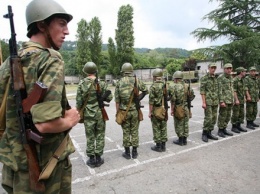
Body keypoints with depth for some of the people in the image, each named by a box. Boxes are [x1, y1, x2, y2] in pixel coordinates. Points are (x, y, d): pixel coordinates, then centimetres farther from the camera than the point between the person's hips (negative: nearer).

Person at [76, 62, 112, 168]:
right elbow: (109, 97, -4)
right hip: (100, 113, 1)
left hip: (88, 114, -1)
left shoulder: (82, 83, -6)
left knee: (90, 137, 10)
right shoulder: (102, 83, -4)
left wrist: (78, 111, 7)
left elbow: (79, 100, -6)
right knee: (100, 136, 12)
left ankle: (91, 159, 19)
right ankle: (98, 158, 20)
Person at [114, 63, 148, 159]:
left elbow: (117, 100, -4)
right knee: (134, 131, 11)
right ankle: (134, 152, 21)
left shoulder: (119, 82, -3)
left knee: (126, 132, 10)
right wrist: (138, 98, 8)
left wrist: (117, 112, 3)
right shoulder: (137, 80, -2)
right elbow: (145, 90, 1)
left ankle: (127, 153, 19)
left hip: (124, 111, 0)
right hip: (135, 110, 1)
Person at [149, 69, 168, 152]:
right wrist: (166, 108, 15)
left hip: (156, 110, -5)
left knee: (156, 128, 4)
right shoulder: (166, 85, 5)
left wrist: (150, 112, -9)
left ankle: (158, 146, 11)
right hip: (164, 110, 6)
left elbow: (151, 101, -15)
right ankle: (163, 145, 19)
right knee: (163, 127, 12)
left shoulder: (153, 86, -13)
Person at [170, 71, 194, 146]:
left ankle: (180, 140, 14)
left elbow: (173, 100, -15)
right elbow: (191, 96, 4)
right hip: (186, 108, 5)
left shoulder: (173, 87, -12)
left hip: (178, 109, -5)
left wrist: (172, 110, -9)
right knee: (185, 124, 12)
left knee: (179, 124, 6)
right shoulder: (187, 86, 4)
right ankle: (184, 140, 21)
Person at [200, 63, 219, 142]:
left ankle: (209, 133, 19)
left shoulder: (216, 78, 14)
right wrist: (203, 102, -15)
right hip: (208, 102, -6)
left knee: (214, 118, 8)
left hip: (215, 102, 7)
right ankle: (204, 134, 6)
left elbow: (217, 90, 18)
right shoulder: (204, 78, -5)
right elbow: (202, 91, -10)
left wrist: (218, 100, 13)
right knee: (208, 118, -8)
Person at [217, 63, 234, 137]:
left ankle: (224, 129, 23)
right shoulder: (220, 78, -9)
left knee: (228, 116, 12)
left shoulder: (231, 78, 15)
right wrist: (221, 101, -19)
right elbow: (219, 90, -14)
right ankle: (220, 130, 10)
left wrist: (233, 100, 17)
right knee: (222, 116, -2)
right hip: (224, 100, -8)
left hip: (230, 100, 8)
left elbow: (231, 89, 21)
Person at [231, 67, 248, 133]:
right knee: (235, 114, -2)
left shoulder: (242, 80, 13)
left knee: (241, 114, 12)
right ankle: (234, 127, 8)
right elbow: (234, 91, -20)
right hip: (236, 100, -9)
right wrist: (236, 100, -23)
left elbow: (245, 89, 19)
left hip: (241, 100, 9)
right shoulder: (235, 80, -15)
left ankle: (238, 126, 21)